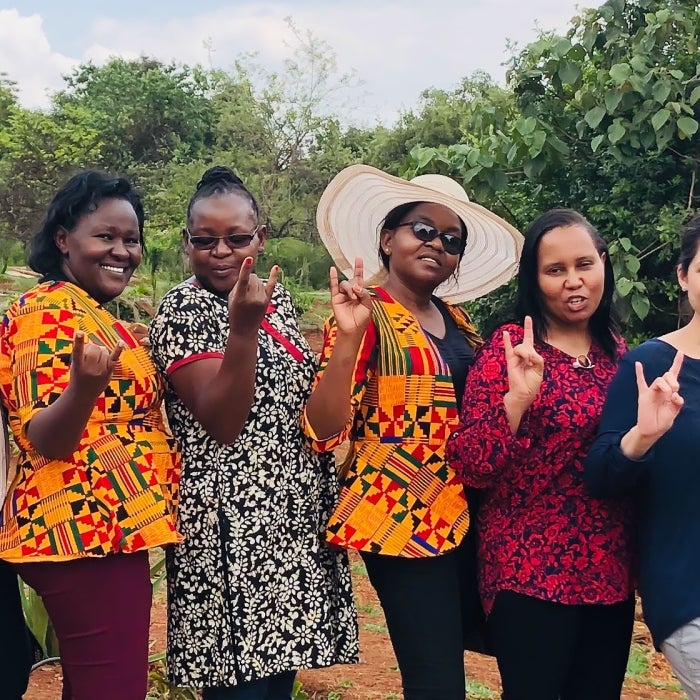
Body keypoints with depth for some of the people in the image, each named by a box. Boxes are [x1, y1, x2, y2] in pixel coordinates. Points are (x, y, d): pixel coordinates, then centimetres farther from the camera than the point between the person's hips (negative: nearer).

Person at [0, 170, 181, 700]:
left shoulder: (93, 314, 17)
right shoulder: (50, 311, -12)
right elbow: (44, 439, -21)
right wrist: (85, 386, -39)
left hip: (102, 531, 10)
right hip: (87, 532, -10)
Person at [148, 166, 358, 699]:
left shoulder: (274, 296, 10)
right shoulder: (182, 309, -10)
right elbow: (222, 423, -23)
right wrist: (242, 327, -32)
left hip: (295, 523, 7)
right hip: (232, 530, -7)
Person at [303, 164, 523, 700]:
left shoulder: (456, 321, 12)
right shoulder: (366, 316, -8)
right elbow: (324, 432, -18)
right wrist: (348, 337, -28)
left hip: (466, 513, 8)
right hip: (404, 518, -7)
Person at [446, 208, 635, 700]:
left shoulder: (618, 350, 8)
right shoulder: (510, 347, -9)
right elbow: (471, 467, -16)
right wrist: (518, 397, -27)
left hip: (610, 572, 6)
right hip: (532, 573, -6)